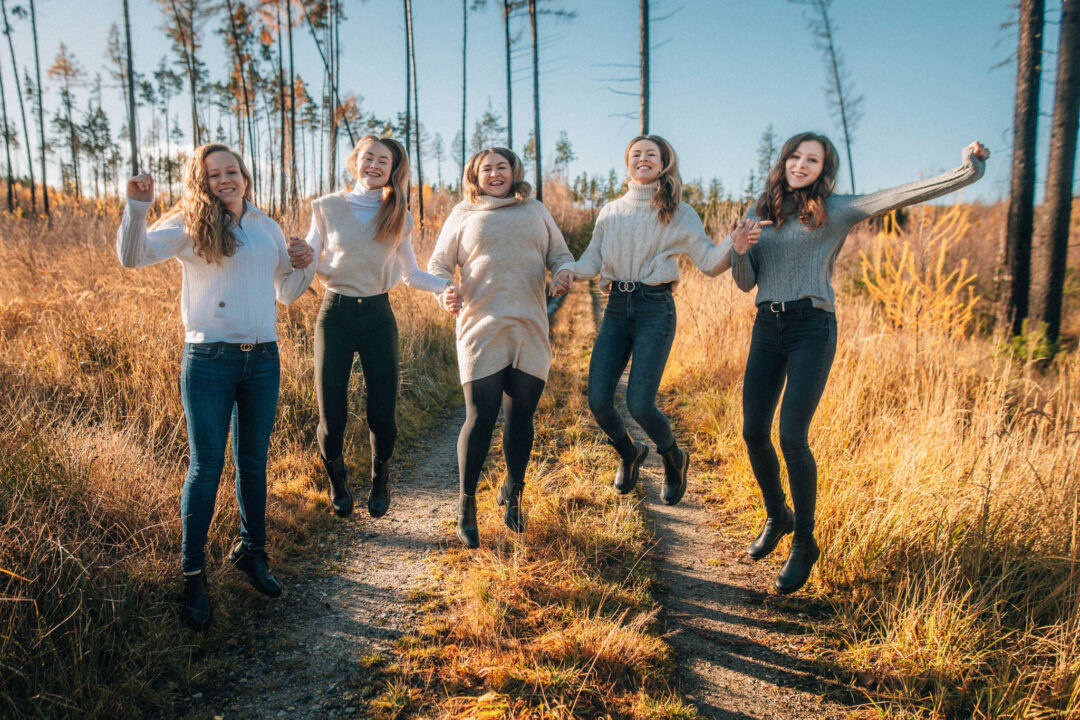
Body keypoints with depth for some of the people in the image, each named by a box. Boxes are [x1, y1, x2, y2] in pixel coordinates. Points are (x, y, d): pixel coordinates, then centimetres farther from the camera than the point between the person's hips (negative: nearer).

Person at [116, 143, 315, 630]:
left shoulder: (268, 229, 12)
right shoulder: (190, 226, -1)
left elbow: (286, 294, 20)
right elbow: (132, 257, -14)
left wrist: (304, 266, 1)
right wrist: (136, 208, -29)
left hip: (262, 359, 4)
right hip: (209, 359, -4)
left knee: (254, 463, 13)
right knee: (206, 466, -1)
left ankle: (251, 552, 30)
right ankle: (193, 576, 11)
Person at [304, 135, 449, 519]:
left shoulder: (398, 217, 7)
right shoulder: (328, 207, 2)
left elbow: (411, 275, 9)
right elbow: (312, 263, 6)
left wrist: (450, 286, -7)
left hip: (378, 317, 1)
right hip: (335, 314, -1)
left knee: (382, 416, -4)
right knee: (332, 418, -3)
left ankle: (379, 483, 28)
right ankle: (338, 484, 29)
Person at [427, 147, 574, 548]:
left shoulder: (536, 212, 19)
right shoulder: (464, 214, 13)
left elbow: (560, 255, 20)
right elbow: (438, 264, 10)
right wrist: (445, 294, -11)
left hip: (530, 331, 3)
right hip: (481, 330, -2)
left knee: (521, 417, 8)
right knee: (480, 417, -5)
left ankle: (513, 493, 30)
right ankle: (466, 505, 10)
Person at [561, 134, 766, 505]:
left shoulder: (679, 214, 6)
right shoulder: (610, 212, 15)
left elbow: (710, 262, 0)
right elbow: (591, 260, 10)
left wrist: (736, 242, -20)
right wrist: (565, 272, -12)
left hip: (655, 310, -3)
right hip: (616, 308, 4)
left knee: (639, 404, -15)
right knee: (598, 400, -6)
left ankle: (675, 459, 19)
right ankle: (629, 453, 27)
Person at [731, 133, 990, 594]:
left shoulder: (835, 210, 5)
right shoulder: (760, 212, 15)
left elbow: (900, 196, -7)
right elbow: (746, 282, 13)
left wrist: (967, 171, -17)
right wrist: (739, 251, -8)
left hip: (812, 328, -4)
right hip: (767, 327, 4)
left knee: (791, 436, -13)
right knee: (753, 432, 1)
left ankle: (804, 542, 7)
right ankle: (776, 516, 29)